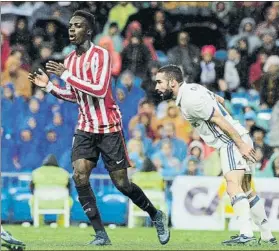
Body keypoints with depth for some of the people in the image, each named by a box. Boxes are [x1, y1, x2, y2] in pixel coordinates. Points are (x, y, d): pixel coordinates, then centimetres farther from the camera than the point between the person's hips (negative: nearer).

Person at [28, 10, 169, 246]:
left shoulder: (100, 55, -14)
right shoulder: (69, 60, 8)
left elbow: (99, 90, -26)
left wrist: (66, 75, -25)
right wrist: (49, 86, 6)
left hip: (109, 127, -6)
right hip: (85, 128, 6)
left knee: (121, 183, -1)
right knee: (79, 176, -13)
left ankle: (156, 215, 25)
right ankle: (101, 235, -9)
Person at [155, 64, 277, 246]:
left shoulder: (190, 99, -18)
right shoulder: (193, 88, 11)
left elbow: (220, 119, -20)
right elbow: (220, 100, 25)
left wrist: (241, 144, -20)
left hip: (233, 142, -10)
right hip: (237, 141, 10)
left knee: (233, 187, -25)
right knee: (246, 191, 17)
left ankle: (246, 235, -38)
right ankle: (268, 237, 23)